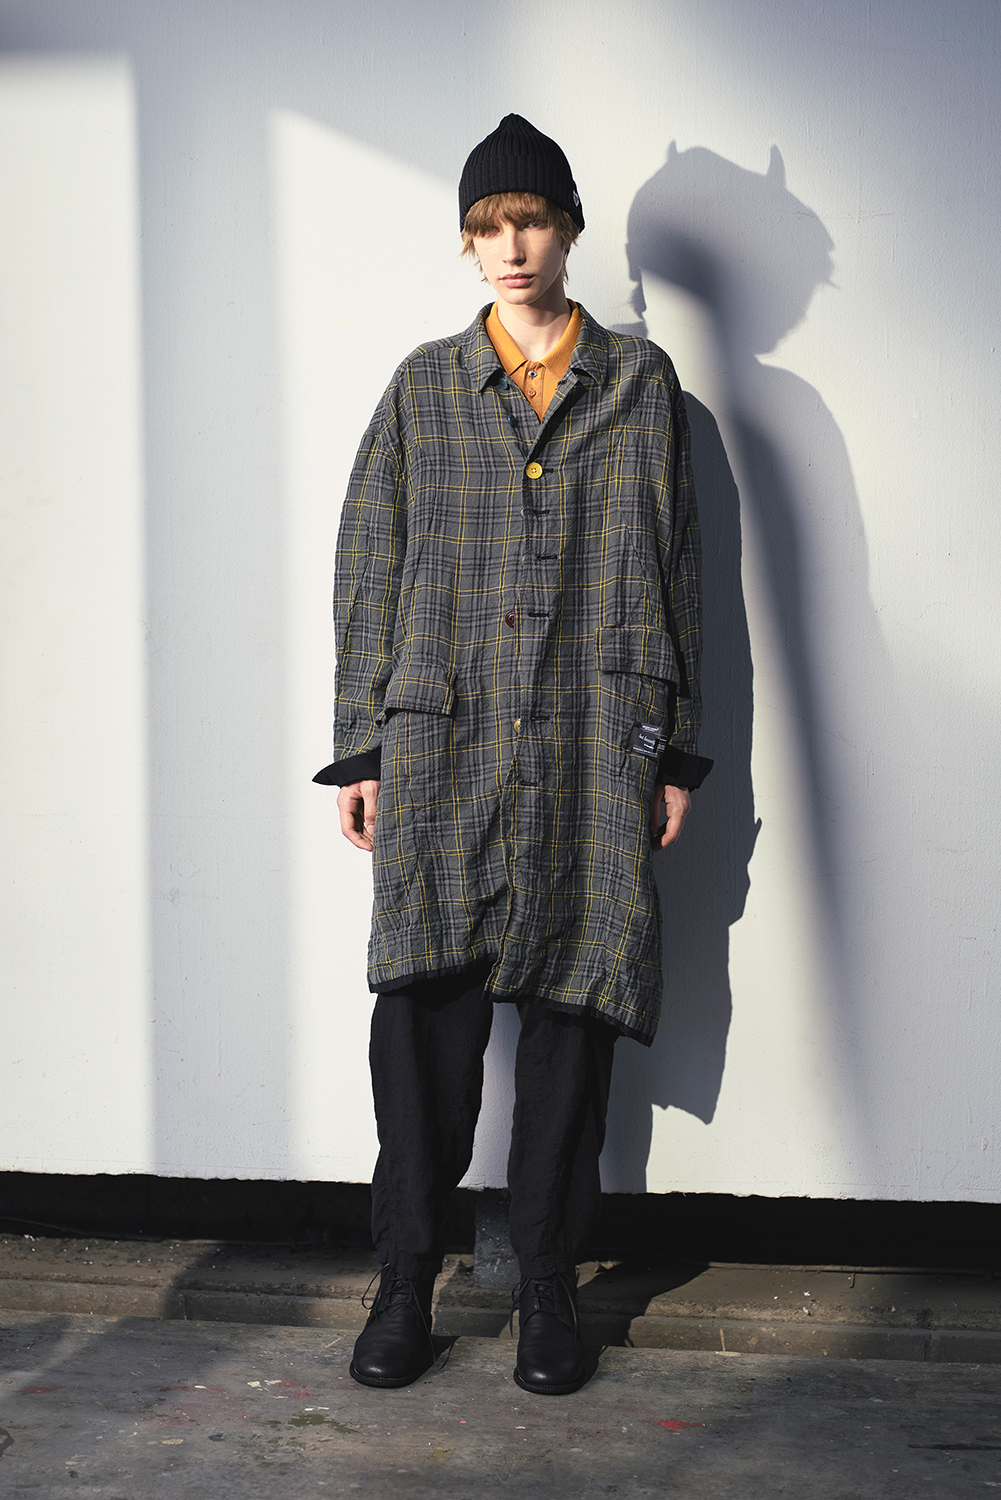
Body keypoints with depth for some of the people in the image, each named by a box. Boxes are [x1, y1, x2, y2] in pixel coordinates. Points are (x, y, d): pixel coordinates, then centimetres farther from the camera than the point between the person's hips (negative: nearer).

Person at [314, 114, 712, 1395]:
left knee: (572, 1007, 1)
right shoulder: (423, 388, 12)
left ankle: (547, 1278, 15)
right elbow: (368, 573, 10)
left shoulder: (640, 385, 12)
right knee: (424, 1002, -7)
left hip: (596, 750, 0)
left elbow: (676, 571, 11)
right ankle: (406, 1276, 8)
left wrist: (675, 750, 6)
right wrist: (361, 749, 4)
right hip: (444, 747, 0)